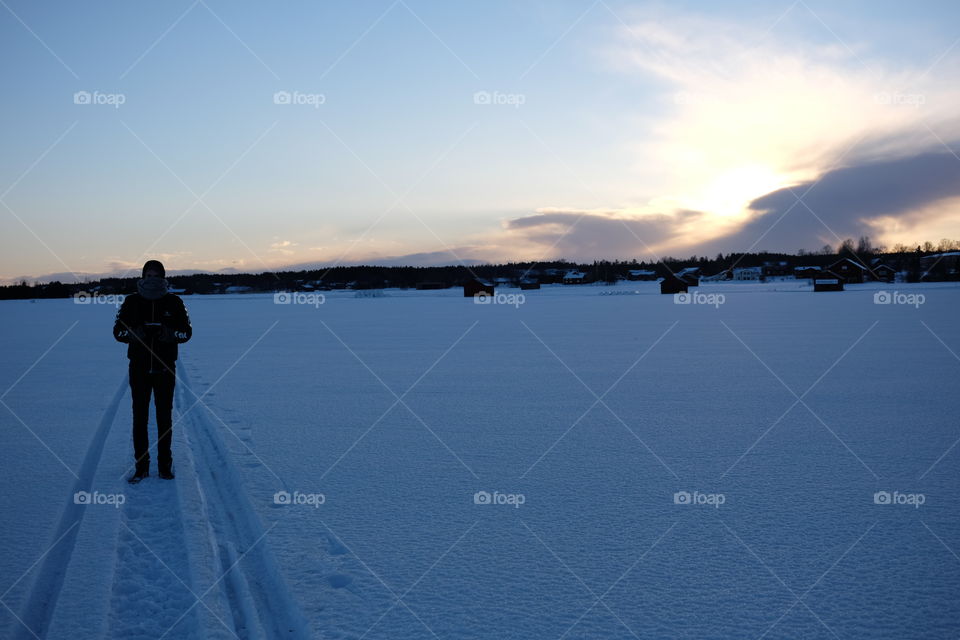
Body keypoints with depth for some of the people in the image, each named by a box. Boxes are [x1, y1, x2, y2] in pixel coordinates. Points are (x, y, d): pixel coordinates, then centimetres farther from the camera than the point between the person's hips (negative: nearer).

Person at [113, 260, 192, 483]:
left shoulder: (174, 302, 0)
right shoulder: (132, 301, 2)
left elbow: (187, 331, 3)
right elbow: (117, 330, 4)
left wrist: (171, 335, -18)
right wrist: (132, 334, -18)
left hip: (165, 368, 0)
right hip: (139, 368, 1)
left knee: (164, 417, 6)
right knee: (139, 417, 4)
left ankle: (165, 464, 16)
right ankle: (141, 466, 13)